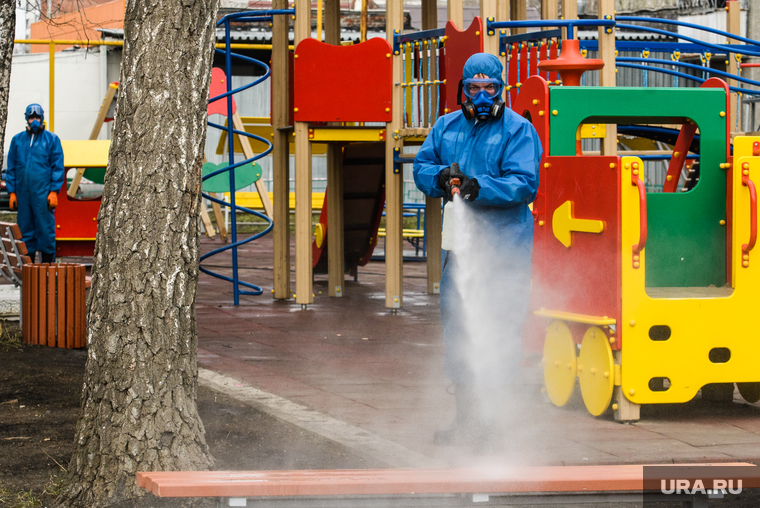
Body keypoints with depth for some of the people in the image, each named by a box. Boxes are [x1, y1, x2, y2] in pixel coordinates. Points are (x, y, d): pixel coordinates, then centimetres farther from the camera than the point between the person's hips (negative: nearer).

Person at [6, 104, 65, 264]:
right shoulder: (17, 140, 12)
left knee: (46, 231, -4)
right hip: (23, 194, 3)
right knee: (25, 232, 6)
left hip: (43, 194, -3)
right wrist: (12, 192, 7)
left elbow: (58, 167, 1)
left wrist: (54, 191, -7)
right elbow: (11, 168, 14)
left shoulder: (51, 139, 4)